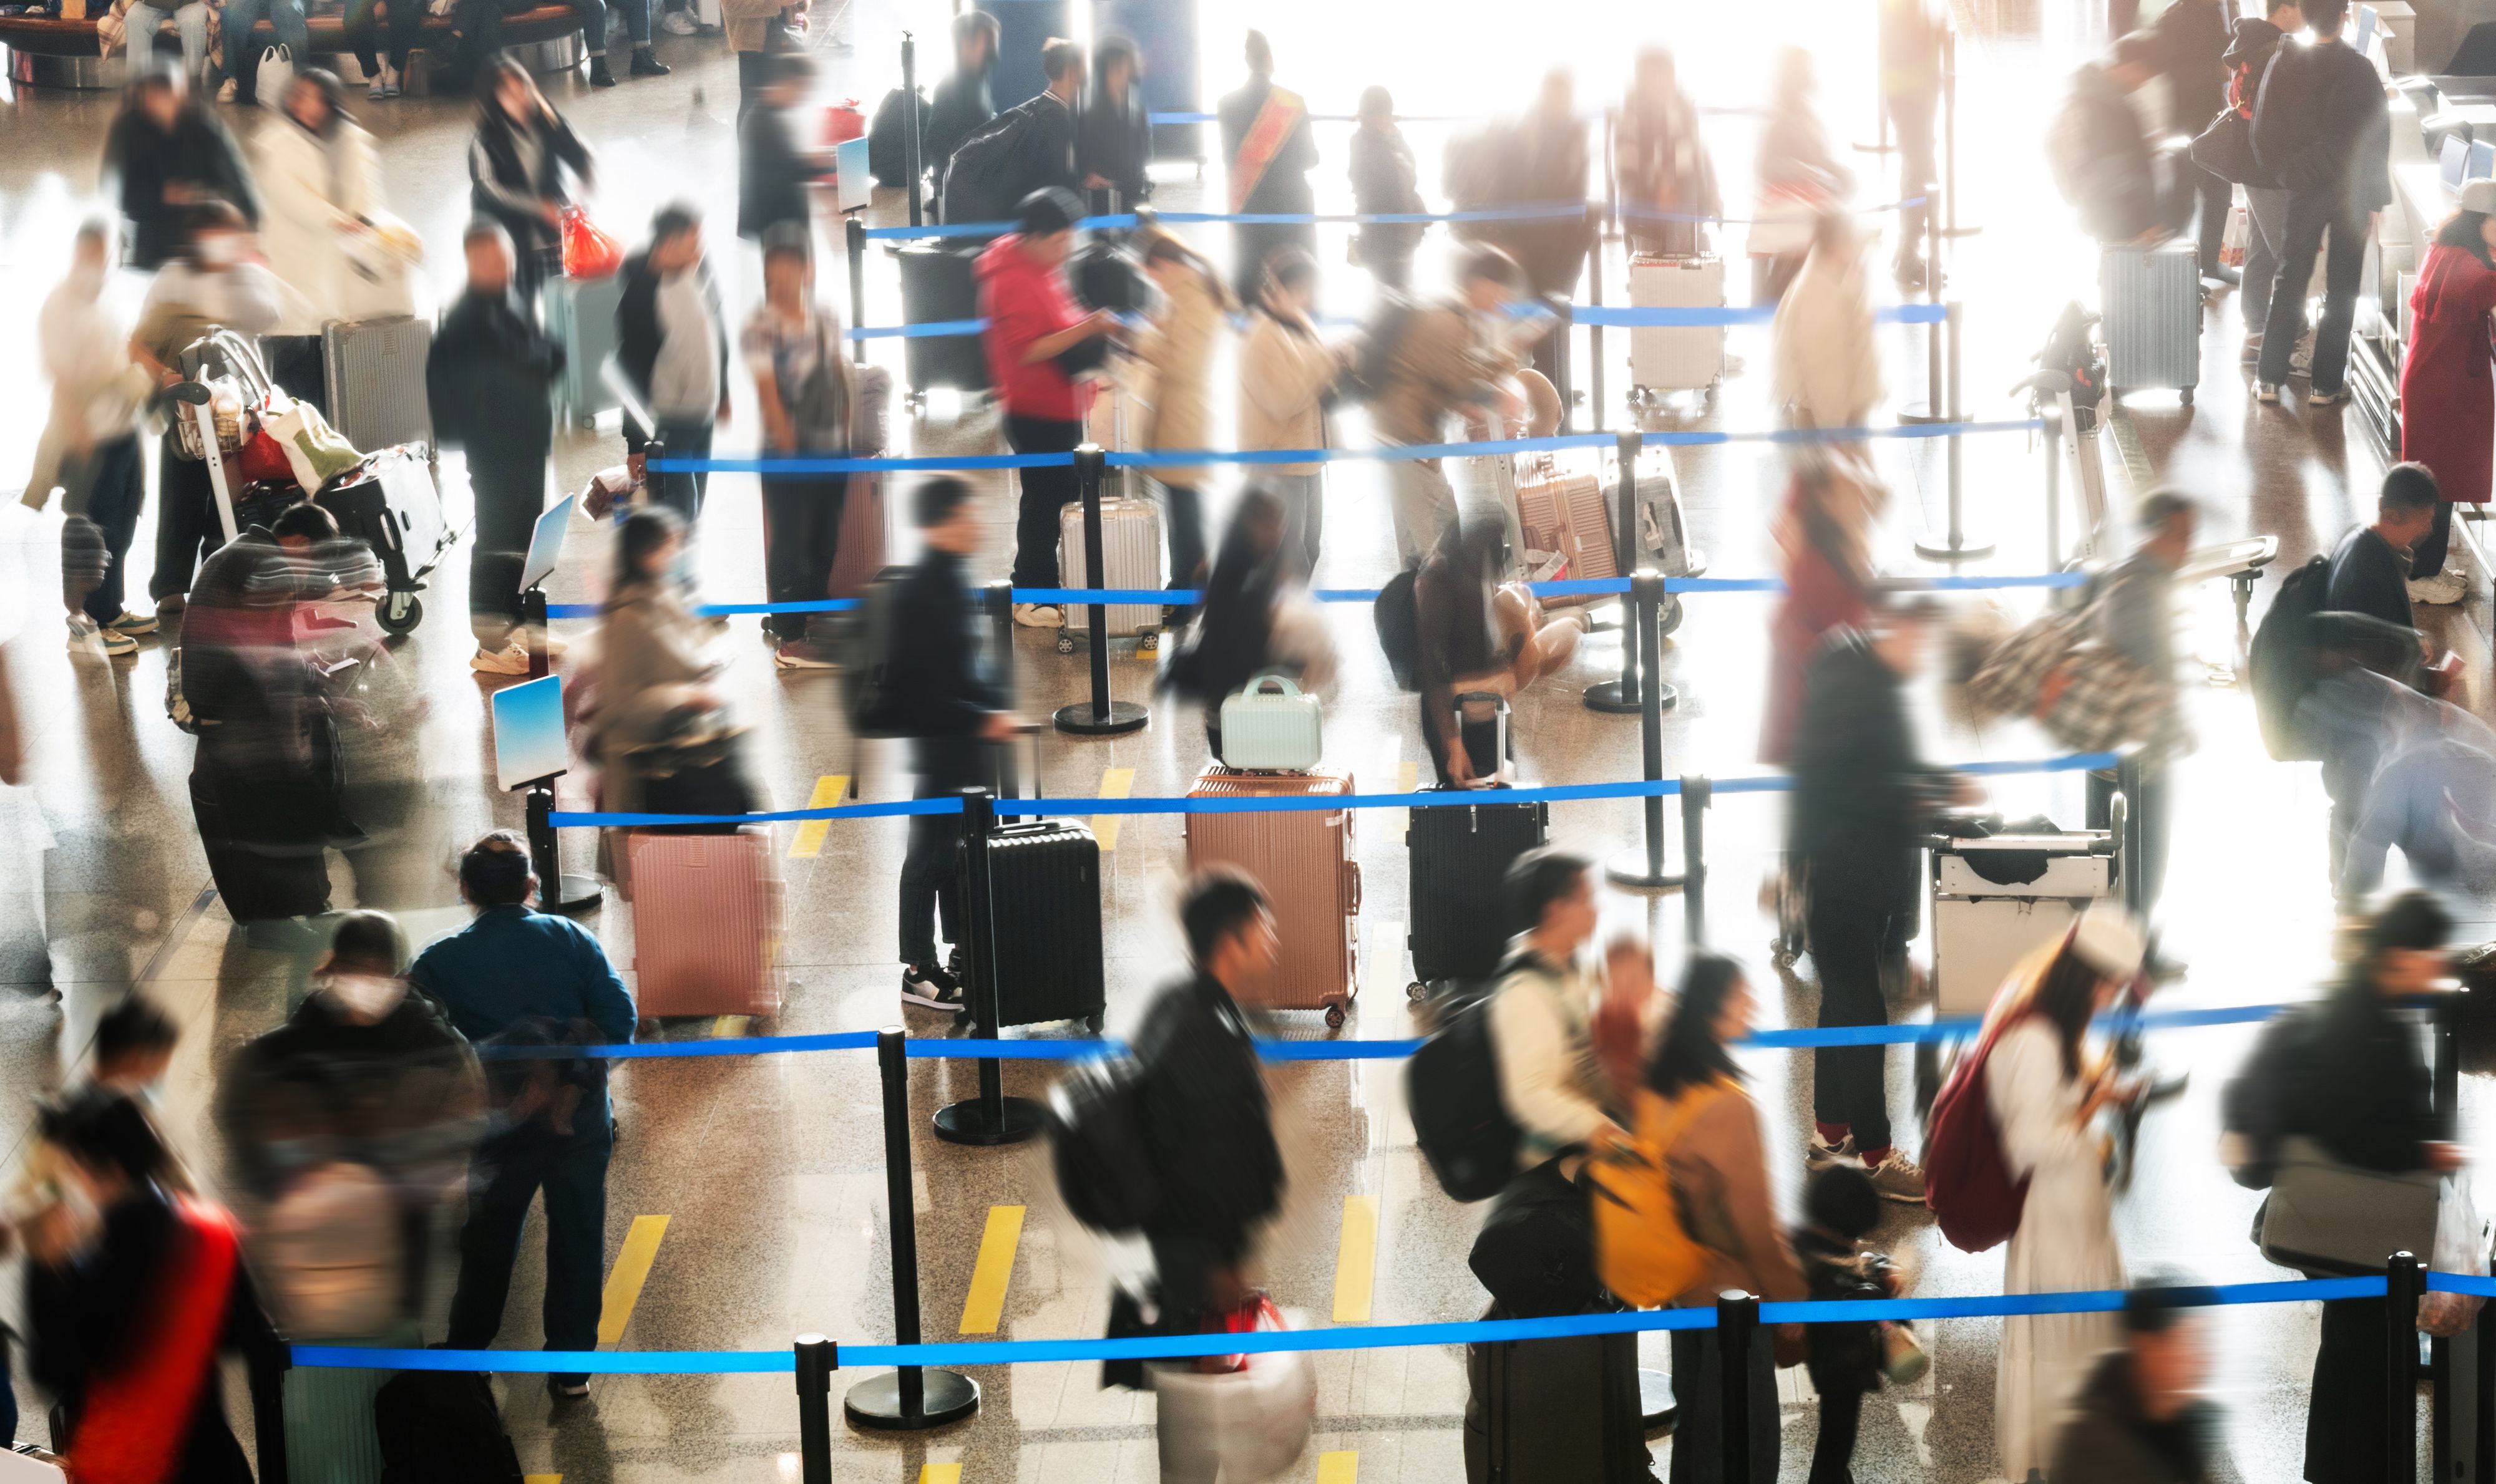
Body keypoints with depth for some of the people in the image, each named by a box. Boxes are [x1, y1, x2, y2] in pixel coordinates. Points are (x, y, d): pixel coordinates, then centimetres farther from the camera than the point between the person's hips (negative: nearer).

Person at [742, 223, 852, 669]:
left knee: (825, 539, 14)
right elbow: (766, 392, -13)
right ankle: (790, 637, 3)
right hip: (788, 451, -6)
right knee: (789, 542, -2)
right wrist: (788, 444, -15)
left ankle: (813, 619, 29)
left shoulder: (826, 317, 6)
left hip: (833, 447, 6)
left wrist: (848, 426, 8)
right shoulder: (761, 327, -12)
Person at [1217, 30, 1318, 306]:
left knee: (1249, 282, 6)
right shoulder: (1294, 103, -8)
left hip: (1248, 208, 2)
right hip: (1292, 206, -2)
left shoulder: (1228, 105, -4)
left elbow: (1228, 159, 2)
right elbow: (1308, 159, -4)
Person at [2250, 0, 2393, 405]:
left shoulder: (2284, 64, -9)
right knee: (2342, 289, 8)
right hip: (2351, 192, -2)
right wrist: (2374, 200, -4)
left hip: (2304, 189, 2)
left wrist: (2285, 173, 10)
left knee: (2290, 281, 13)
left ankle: (2269, 378, 12)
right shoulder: (2358, 69, -16)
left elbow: (2264, 132, -4)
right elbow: (2376, 140, -13)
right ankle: (2327, 383, 9)